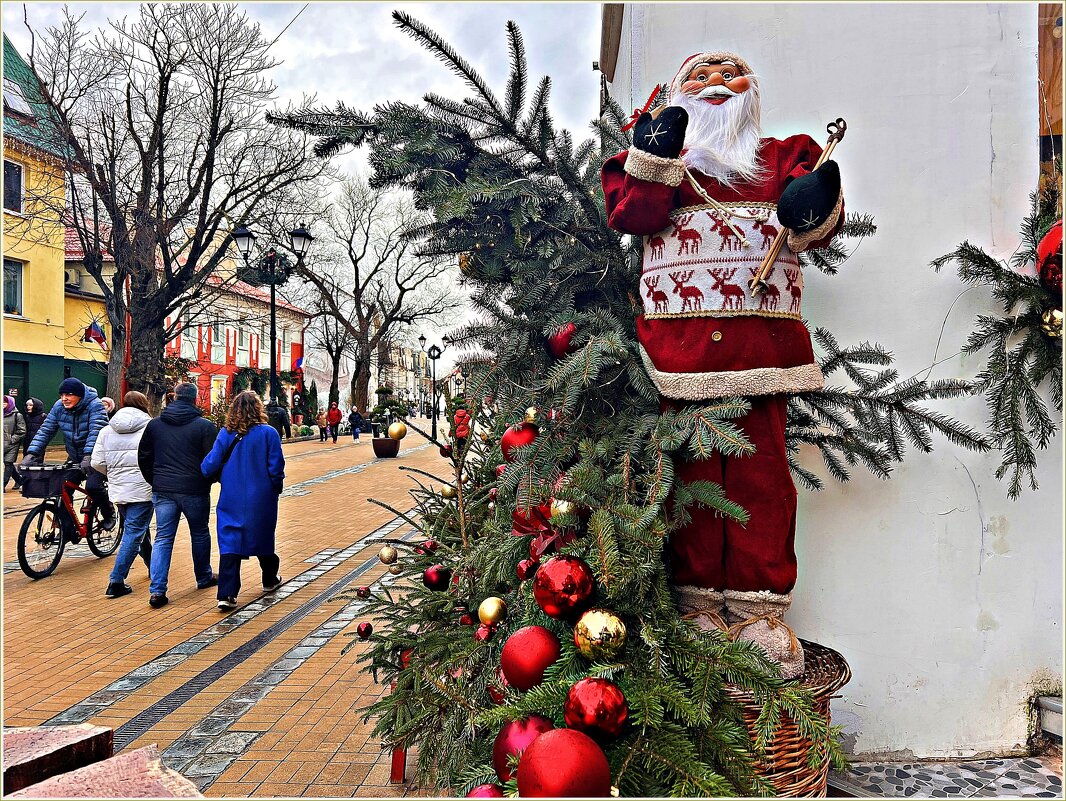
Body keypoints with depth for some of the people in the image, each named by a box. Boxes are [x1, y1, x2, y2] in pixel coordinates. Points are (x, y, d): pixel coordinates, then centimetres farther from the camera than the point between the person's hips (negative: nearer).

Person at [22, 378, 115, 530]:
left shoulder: (94, 405, -19)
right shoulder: (59, 407, -4)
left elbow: (96, 432, -31)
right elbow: (45, 430, -7)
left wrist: (88, 456, -44)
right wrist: (31, 453, -20)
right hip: (75, 458, 5)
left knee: (93, 486, -21)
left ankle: (109, 515, 6)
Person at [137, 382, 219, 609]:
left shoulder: (154, 425, 5)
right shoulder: (205, 426, -8)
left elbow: (143, 458, 10)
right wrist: (207, 481, 10)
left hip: (163, 491, 3)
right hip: (195, 491, -3)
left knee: (162, 539, 6)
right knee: (200, 534, 16)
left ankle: (157, 590, -2)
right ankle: (204, 577, 32)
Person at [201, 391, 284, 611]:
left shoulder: (225, 434, -4)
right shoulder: (268, 433, -9)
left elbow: (210, 466, -5)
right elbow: (276, 468, -8)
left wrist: (220, 477, 17)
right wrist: (276, 489, 9)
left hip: (231, 500, 0)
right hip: (262, 499, 0)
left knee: (229, 543, 2)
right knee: (263, 538, 19)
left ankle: (227, 595, -6)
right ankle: (269, 580, 37)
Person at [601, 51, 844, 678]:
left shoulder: (783, 158, 20)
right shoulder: (659, 157, 18)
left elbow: (819, 224, 7)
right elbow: (630, 213, 0)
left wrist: (812, 211, -14)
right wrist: (654, 160, -14)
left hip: (762, 341, 1)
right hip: (681, 341, -1)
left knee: (761, 473, 0)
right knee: (692, 468, 1)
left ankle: (760, 611, 11)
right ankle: (697, 605, 12)